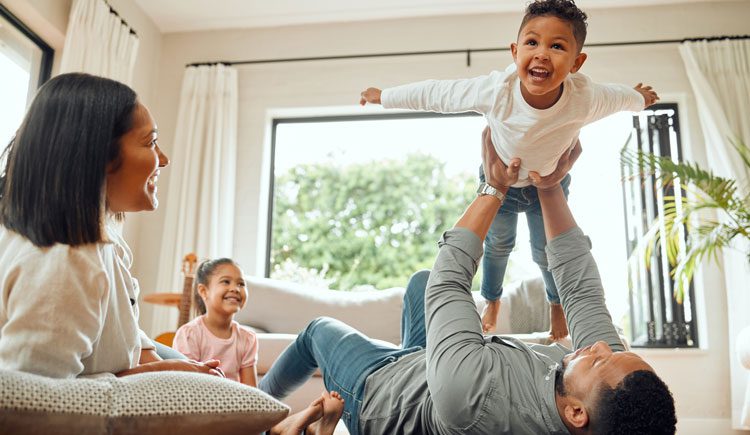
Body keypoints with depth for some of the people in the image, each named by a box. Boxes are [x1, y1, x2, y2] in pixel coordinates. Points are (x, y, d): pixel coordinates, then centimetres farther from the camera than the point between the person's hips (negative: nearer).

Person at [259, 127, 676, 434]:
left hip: (380, 388, -5)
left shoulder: (471, 393, -51)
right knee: (421, 280, 21)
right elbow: (581, 287, -18)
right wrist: (551, 188, -18)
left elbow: (449, 278, -36)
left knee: (319, 328, 21)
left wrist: (494, 189, -24)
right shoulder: (618, 384, -33)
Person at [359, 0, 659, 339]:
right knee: (498, 244, 22)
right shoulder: (495, 90, -40)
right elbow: (436, 93, -26)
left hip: (550, 181, 0)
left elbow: (621, 97, -11)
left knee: (547, 251, 15)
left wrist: (639, 98, 13)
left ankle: (557, 304, 49)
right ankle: (492, 301, 52)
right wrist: (383, 96, -14)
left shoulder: (586, 99, -37)